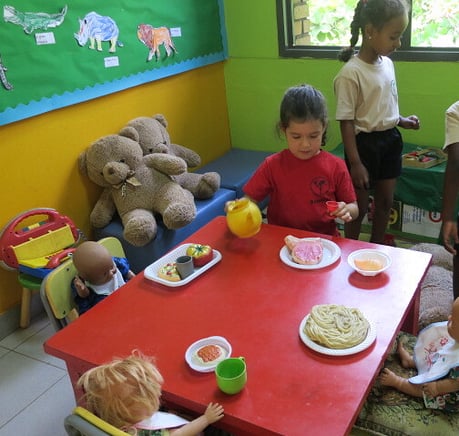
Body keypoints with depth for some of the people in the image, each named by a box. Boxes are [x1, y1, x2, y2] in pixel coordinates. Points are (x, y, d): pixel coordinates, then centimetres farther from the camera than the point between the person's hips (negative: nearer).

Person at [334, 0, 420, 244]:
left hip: (390, 139, 7)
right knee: (359, 205, 6)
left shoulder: (388, 64, 3)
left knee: (385, 200, 17)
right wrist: (355, 163, -20)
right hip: (365, 142, -7)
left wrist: (401, 121, 4)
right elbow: (346, 122, -18)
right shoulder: (350, 73, -19)